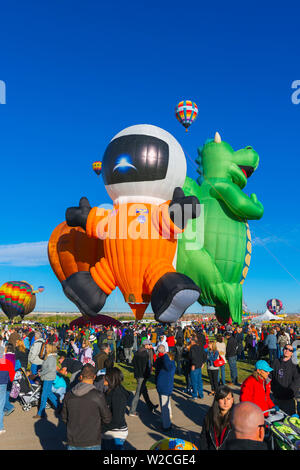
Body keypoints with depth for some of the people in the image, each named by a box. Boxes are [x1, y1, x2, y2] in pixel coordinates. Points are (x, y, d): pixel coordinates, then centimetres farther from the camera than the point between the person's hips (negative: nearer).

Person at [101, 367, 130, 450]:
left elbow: (117, 420, -24)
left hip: (116, 435, -9)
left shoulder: (118, 394, -23)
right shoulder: (110, 392, 5)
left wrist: (102, 428, -17)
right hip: (108, 432, 9)